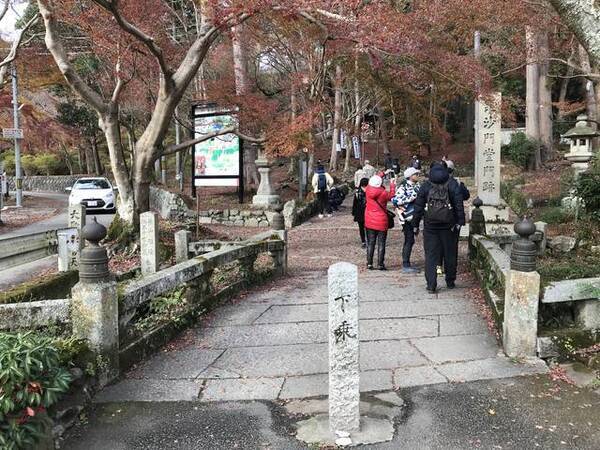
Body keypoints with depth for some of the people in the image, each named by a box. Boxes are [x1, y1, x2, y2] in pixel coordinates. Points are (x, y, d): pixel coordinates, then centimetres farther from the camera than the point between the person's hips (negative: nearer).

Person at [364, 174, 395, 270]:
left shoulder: (368, 189, -7)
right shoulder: (383, 193, -18)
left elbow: (374, 180, 14)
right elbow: (391, 196, 5)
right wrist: (392, 184, 15)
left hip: (370, 222, 4)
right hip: (381, 222, -4)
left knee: (370, 243, 10)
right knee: (381, 243, 4)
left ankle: (369, 263, 11)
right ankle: (380, 264, 5)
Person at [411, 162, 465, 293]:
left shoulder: (425, 186, 2)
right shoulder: (453, 184, 2)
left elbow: (418, 206, 2)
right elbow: (459, 204, -3)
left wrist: (415, 224, 7)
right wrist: (460, 221, -2)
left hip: (430, 226, 0)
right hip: (448, 225, 1)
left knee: (430, 255, 3)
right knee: (449, 253, 14)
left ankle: (431, 285, -1)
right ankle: (450, 282, 24)